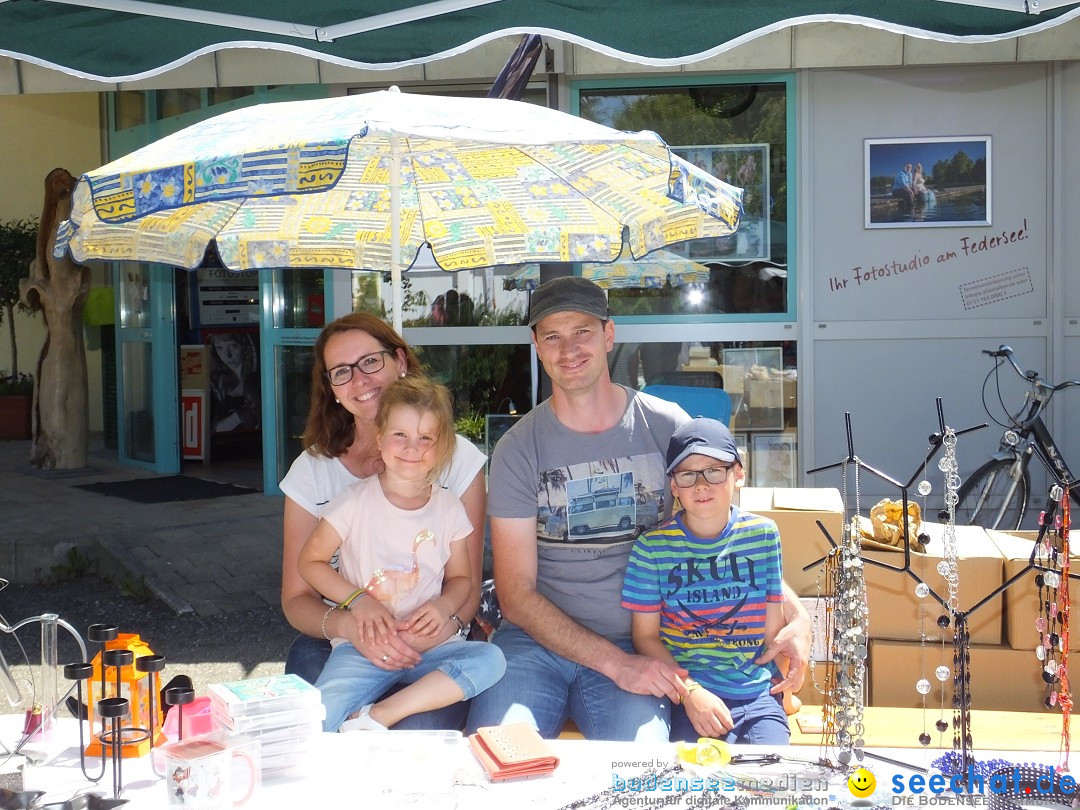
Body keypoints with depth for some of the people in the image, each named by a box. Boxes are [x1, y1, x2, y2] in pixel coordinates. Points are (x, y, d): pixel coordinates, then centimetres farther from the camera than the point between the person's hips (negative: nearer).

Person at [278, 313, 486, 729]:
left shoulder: (458, 458, 0)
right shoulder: (312, 470, 3)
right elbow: (297, 599, 1)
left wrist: (437, 629, -24)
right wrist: (350, 626, -23)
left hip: (433, 649, -1)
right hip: (340, 644, 2)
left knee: (422, 730, -31)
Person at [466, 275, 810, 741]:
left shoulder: (667, 427, 1)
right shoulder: (519, 450, -1)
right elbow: (516, 594, -3)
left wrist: (796, 616, -8)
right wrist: (614, 662, -14)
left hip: (637, 647, 0)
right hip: (535, 639, 0)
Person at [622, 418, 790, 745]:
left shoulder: (763, 534, 6)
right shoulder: (653, 547, -1)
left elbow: (774, 628, 10)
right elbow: (645, 635, 0)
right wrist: (690, 692, -13)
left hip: (758, 692, 2)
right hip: (687, 691, -2)